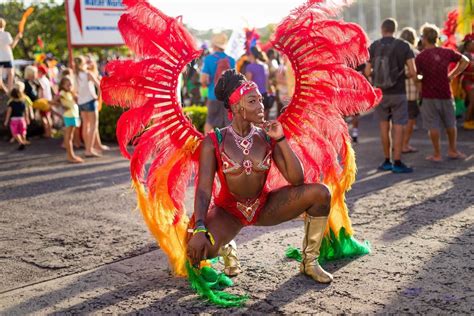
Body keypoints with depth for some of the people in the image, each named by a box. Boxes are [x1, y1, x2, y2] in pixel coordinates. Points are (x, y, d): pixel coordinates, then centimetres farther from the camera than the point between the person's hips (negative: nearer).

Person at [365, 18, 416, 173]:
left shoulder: (373, 47, -1)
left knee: (384, 125, 13)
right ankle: (397, 163, 2)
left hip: (380, 92, 2)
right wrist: (404, 76, 12)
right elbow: (413, 72, -10)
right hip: (398, 92, -2)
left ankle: (387, 161, 16)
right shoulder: (403, 46, -5)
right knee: (398, 127, 2)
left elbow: (367, 72, -2)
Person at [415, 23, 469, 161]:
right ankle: (452, 150, 27)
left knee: (433, 125, 4)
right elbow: (465, 61, 8)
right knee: (450, 123, 18)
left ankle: (437, 154, 8)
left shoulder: (421, 57, -12)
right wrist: (452, 75, 8)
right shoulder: (447, 52, 0)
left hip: (429, 95, -3)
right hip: (445, 94, 3)